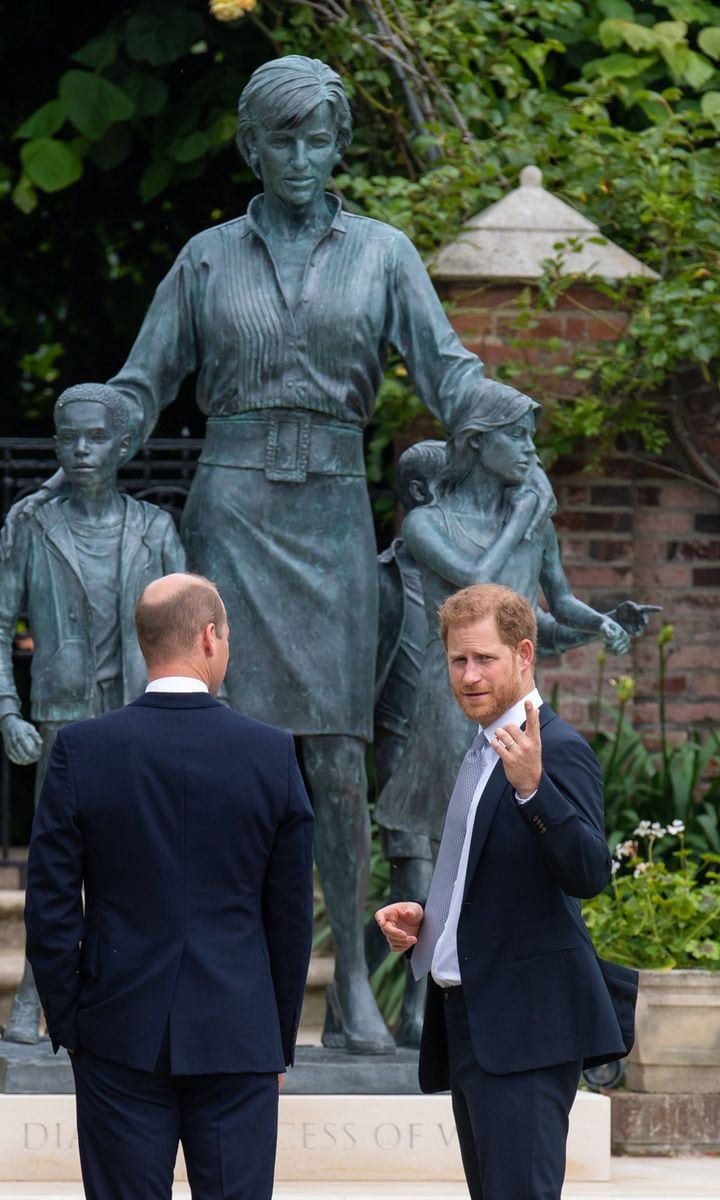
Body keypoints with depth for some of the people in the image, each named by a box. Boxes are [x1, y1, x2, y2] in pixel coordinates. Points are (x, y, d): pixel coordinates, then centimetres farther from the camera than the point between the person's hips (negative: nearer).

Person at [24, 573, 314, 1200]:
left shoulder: (82, 749, -5)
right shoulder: (273, 753, -4)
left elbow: (49, 907, -3)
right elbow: (293, 914, 3)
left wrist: (67, 1024, 9)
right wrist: (281, 1040, 13)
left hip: (120, 1037, 0)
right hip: (238, 1041, 0)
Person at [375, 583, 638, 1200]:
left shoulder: (560, 750, -12)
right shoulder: (481, 753, 18)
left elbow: (590, 874, -25)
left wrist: (532, 787, -38)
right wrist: (422, 918, 11)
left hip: (524, 1024, -10)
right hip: (470, 1019, 10)